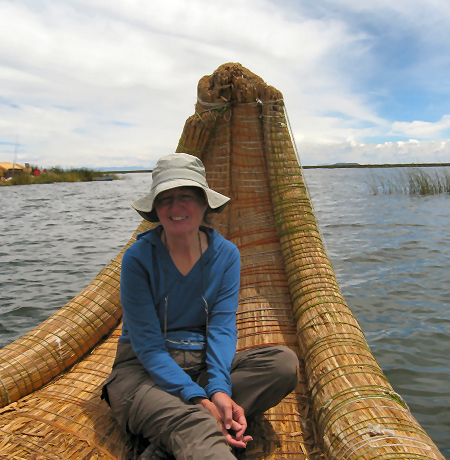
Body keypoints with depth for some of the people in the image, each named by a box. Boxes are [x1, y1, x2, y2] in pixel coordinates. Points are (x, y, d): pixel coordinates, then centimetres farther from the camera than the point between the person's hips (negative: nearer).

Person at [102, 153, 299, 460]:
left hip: (204, 363, 5)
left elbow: (223, 326, -9)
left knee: (285, 363, -23)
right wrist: (197, 398, -27)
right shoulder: (138, 258, -11)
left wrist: (219, 389, -28)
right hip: (145, 368, -4)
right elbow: (147, 344, -15)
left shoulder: (225, 254, -2)